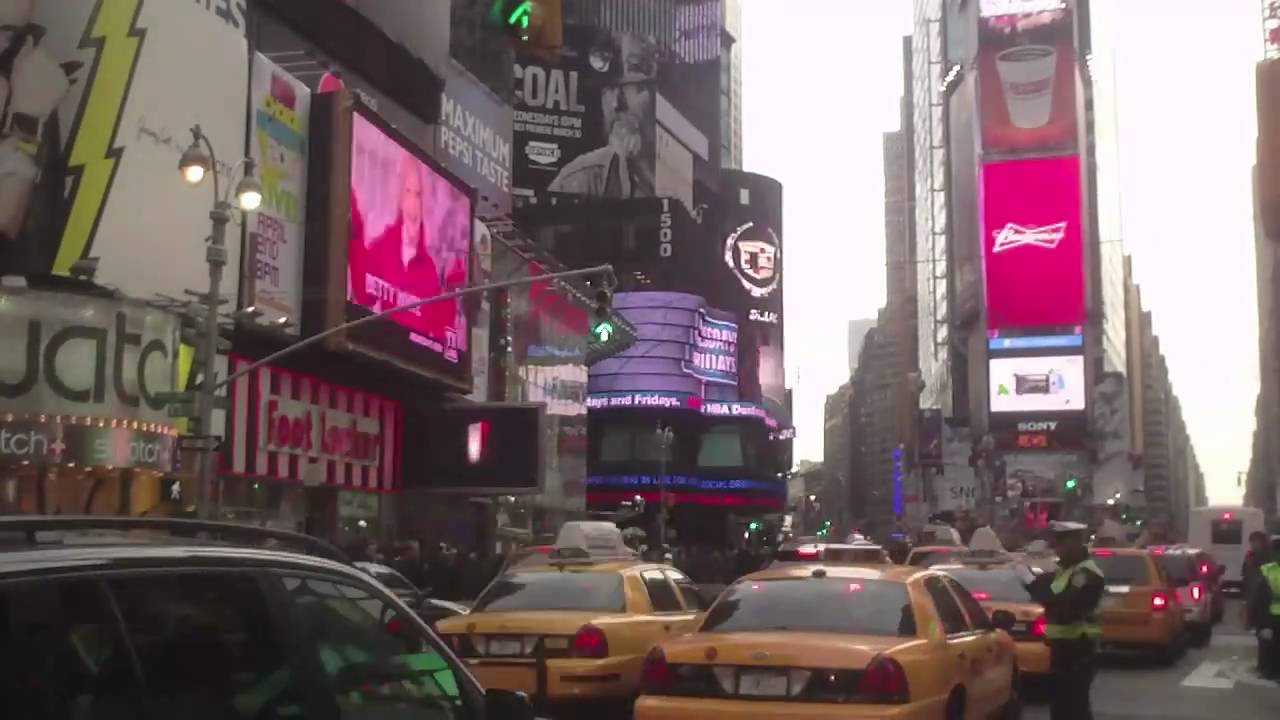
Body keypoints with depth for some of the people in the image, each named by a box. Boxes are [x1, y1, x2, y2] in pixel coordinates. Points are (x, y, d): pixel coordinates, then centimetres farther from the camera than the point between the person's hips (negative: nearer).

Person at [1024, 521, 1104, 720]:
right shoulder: (1065, 569, 15)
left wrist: (1032, 583, -25)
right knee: (1059, 703, 15)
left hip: (1078, 649, -9)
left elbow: (1065, 607, -26)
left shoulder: (1087, 573, -16)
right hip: (1062, 646, 9)